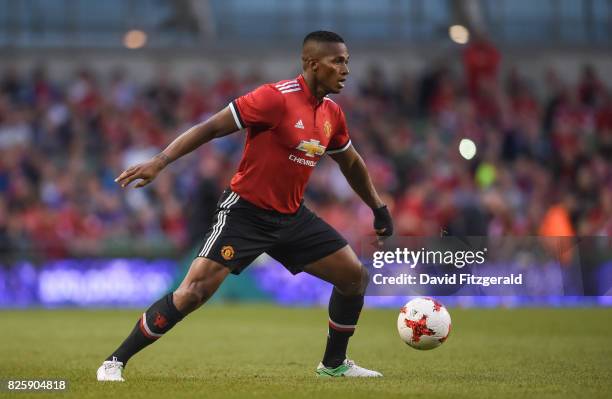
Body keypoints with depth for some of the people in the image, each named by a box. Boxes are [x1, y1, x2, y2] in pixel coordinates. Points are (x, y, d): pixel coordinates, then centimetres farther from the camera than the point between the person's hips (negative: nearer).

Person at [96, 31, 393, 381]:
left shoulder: (332, 114, 3)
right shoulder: (276, 98, -19)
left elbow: (352, 163, 23)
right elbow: (210, 129, -19)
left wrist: (379, 208, 28)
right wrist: (159, 162, -27)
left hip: (292, 217, 7)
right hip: (246, 212, -7)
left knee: (355, 275, 3)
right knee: (194, 292, -17)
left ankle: (334, 364, 21)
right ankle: (115, 362, -6)